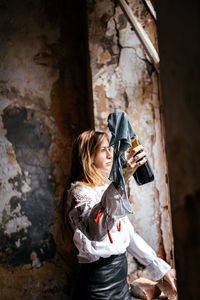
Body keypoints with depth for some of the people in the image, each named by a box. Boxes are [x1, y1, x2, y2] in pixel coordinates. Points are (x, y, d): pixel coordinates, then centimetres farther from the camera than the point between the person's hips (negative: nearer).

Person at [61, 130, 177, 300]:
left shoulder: (108, 189, 11)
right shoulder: (79, 192, -16)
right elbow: (94, 231, -36)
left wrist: (161, 267, 10)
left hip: (121, 279, 8)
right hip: (99, 285, -8)